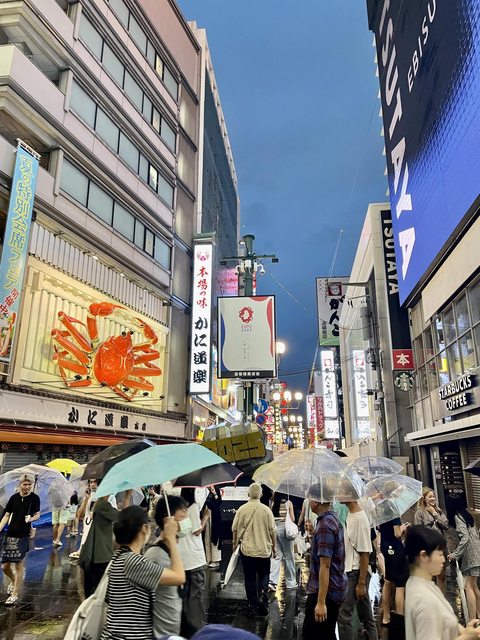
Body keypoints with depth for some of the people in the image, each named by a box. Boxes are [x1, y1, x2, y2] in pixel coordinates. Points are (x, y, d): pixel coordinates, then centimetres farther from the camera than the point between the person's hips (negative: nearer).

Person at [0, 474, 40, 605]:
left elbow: (37, 515, 0)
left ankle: (14, 595, 11)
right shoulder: (14, 497, -1)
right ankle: (13, 581, 39)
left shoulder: (34, 498, -6)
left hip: (23, 535, -3)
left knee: (19, 565, -2)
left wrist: (30, 519, -21)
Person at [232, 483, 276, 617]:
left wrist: (235, 543, 17)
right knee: (264, 575, 17)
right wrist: (274, 546, 10)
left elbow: (235, 529, 1)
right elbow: (272, 530, -4)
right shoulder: (266, 510, -9)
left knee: (250, 578, 12)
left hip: (247, 549, 0)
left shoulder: (242, 509, -8)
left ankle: (253, 605, 16)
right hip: (264, 549, 0)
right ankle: (262, 595, -6)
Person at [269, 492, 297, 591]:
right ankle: (290, 582, 22)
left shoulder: (273, 504, 2)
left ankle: (272, 580, -5)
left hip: (274, 528, 3)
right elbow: (292, 519, -4)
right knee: (289, 556, 11)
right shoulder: (288, 503, -7)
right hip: (285, 529, -3)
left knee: (277, 556, 9)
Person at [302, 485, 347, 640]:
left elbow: (325, 566, -25)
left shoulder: (324, 525, -22)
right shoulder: (333, 519, 8)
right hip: (334, 590, 10)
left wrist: (321, 602, -24)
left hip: (326, 591, -10)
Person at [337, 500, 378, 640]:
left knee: (343, 615, -4)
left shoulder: (360, 518, -21)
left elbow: (365, 553, -19)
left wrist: (361, 583, -17)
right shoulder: (350, 515, 5)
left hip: (356, 573, -9)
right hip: (349, 571, 9)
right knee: (366, 616, 17)